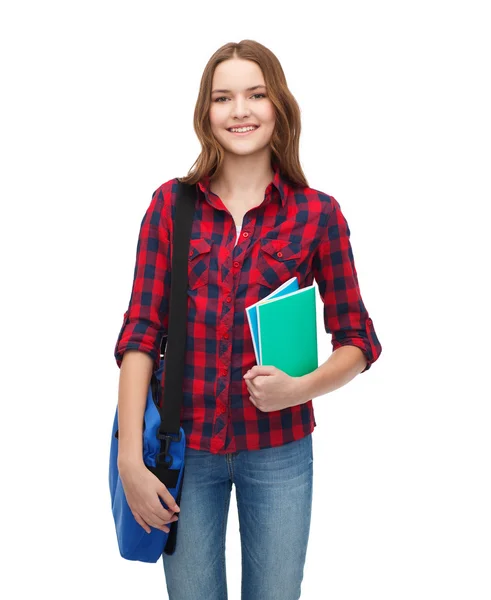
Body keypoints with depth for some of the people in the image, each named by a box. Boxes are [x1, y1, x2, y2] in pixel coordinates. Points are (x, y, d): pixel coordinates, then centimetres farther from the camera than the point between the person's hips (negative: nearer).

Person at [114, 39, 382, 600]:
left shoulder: (317, 213, -3)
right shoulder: (171, 203, -1)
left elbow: (358, 341, 2)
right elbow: (141, 332, -4)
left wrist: (302, 387, -18)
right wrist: (130, 457, -9)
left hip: (278, 452, 0)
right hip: (184, 447, 1)